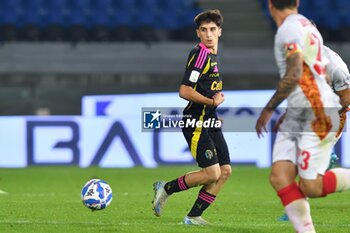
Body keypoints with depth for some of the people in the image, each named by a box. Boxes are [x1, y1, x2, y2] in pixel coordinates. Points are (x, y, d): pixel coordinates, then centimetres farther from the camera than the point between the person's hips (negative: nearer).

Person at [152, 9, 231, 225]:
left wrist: (218, 96, 11)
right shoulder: (200, 54, -15)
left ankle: (194, 216, 9)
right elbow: (184, 91, -21)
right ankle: (166, 188, 5)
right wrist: (211, 101, -19)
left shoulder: (213, 55, 15)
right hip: (196, 123, -10)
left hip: (210, 122, 10)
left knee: (225, 171, 3)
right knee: (212, 173, -14)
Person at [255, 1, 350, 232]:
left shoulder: (289, 28, -12)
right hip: (297, 115, 9)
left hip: (317, 113, -9)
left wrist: (269, 109, -14)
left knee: (311, 187, -9)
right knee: (279, 177, -3)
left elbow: (294, 75, -23)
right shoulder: (308, 26, 16)